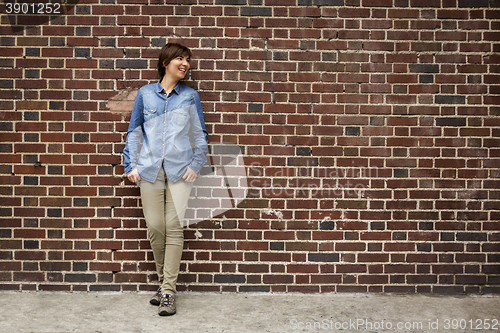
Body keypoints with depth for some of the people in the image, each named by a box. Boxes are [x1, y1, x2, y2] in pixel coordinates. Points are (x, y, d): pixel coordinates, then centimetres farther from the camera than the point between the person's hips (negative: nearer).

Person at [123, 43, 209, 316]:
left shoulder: (190, 96, 9)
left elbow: (200, 134, 12)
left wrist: (196, 164, 0)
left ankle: (168, 292, -1)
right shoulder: (145, 94, 10)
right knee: (155, 227, 0)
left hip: (180, 170, -1)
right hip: (150, 169, 1)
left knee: (173, 227, -6)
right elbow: (134, 132, 13)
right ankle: (163, 281, 21)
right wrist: (131, 165, 4)